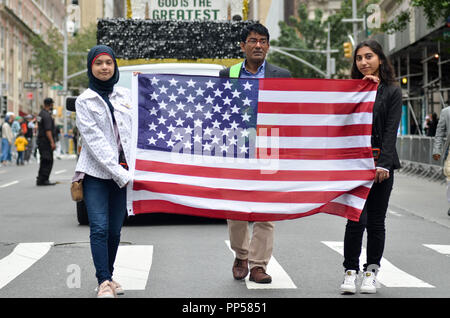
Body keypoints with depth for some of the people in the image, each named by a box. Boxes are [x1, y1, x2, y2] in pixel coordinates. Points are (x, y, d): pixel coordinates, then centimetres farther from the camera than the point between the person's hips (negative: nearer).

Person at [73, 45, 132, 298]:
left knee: (115, 230, 6)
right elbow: (95, 140, -8)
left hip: (122, 173, 3)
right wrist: (120, 174, -15)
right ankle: (104, 283, -13)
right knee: (100, 228, -13)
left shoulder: (126, 95, 11)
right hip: (96, 172, -3)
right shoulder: (85, 101, 1)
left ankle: (109, 276, 20)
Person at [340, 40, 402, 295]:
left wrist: (383, 164, -11)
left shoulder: (392, 91, 5)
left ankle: (371, 272, 15)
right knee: (356, 219, -9)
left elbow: (391, 130, -1)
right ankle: (351, 271, 1)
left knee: (376, 221, 4)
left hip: (381, 162, 0)